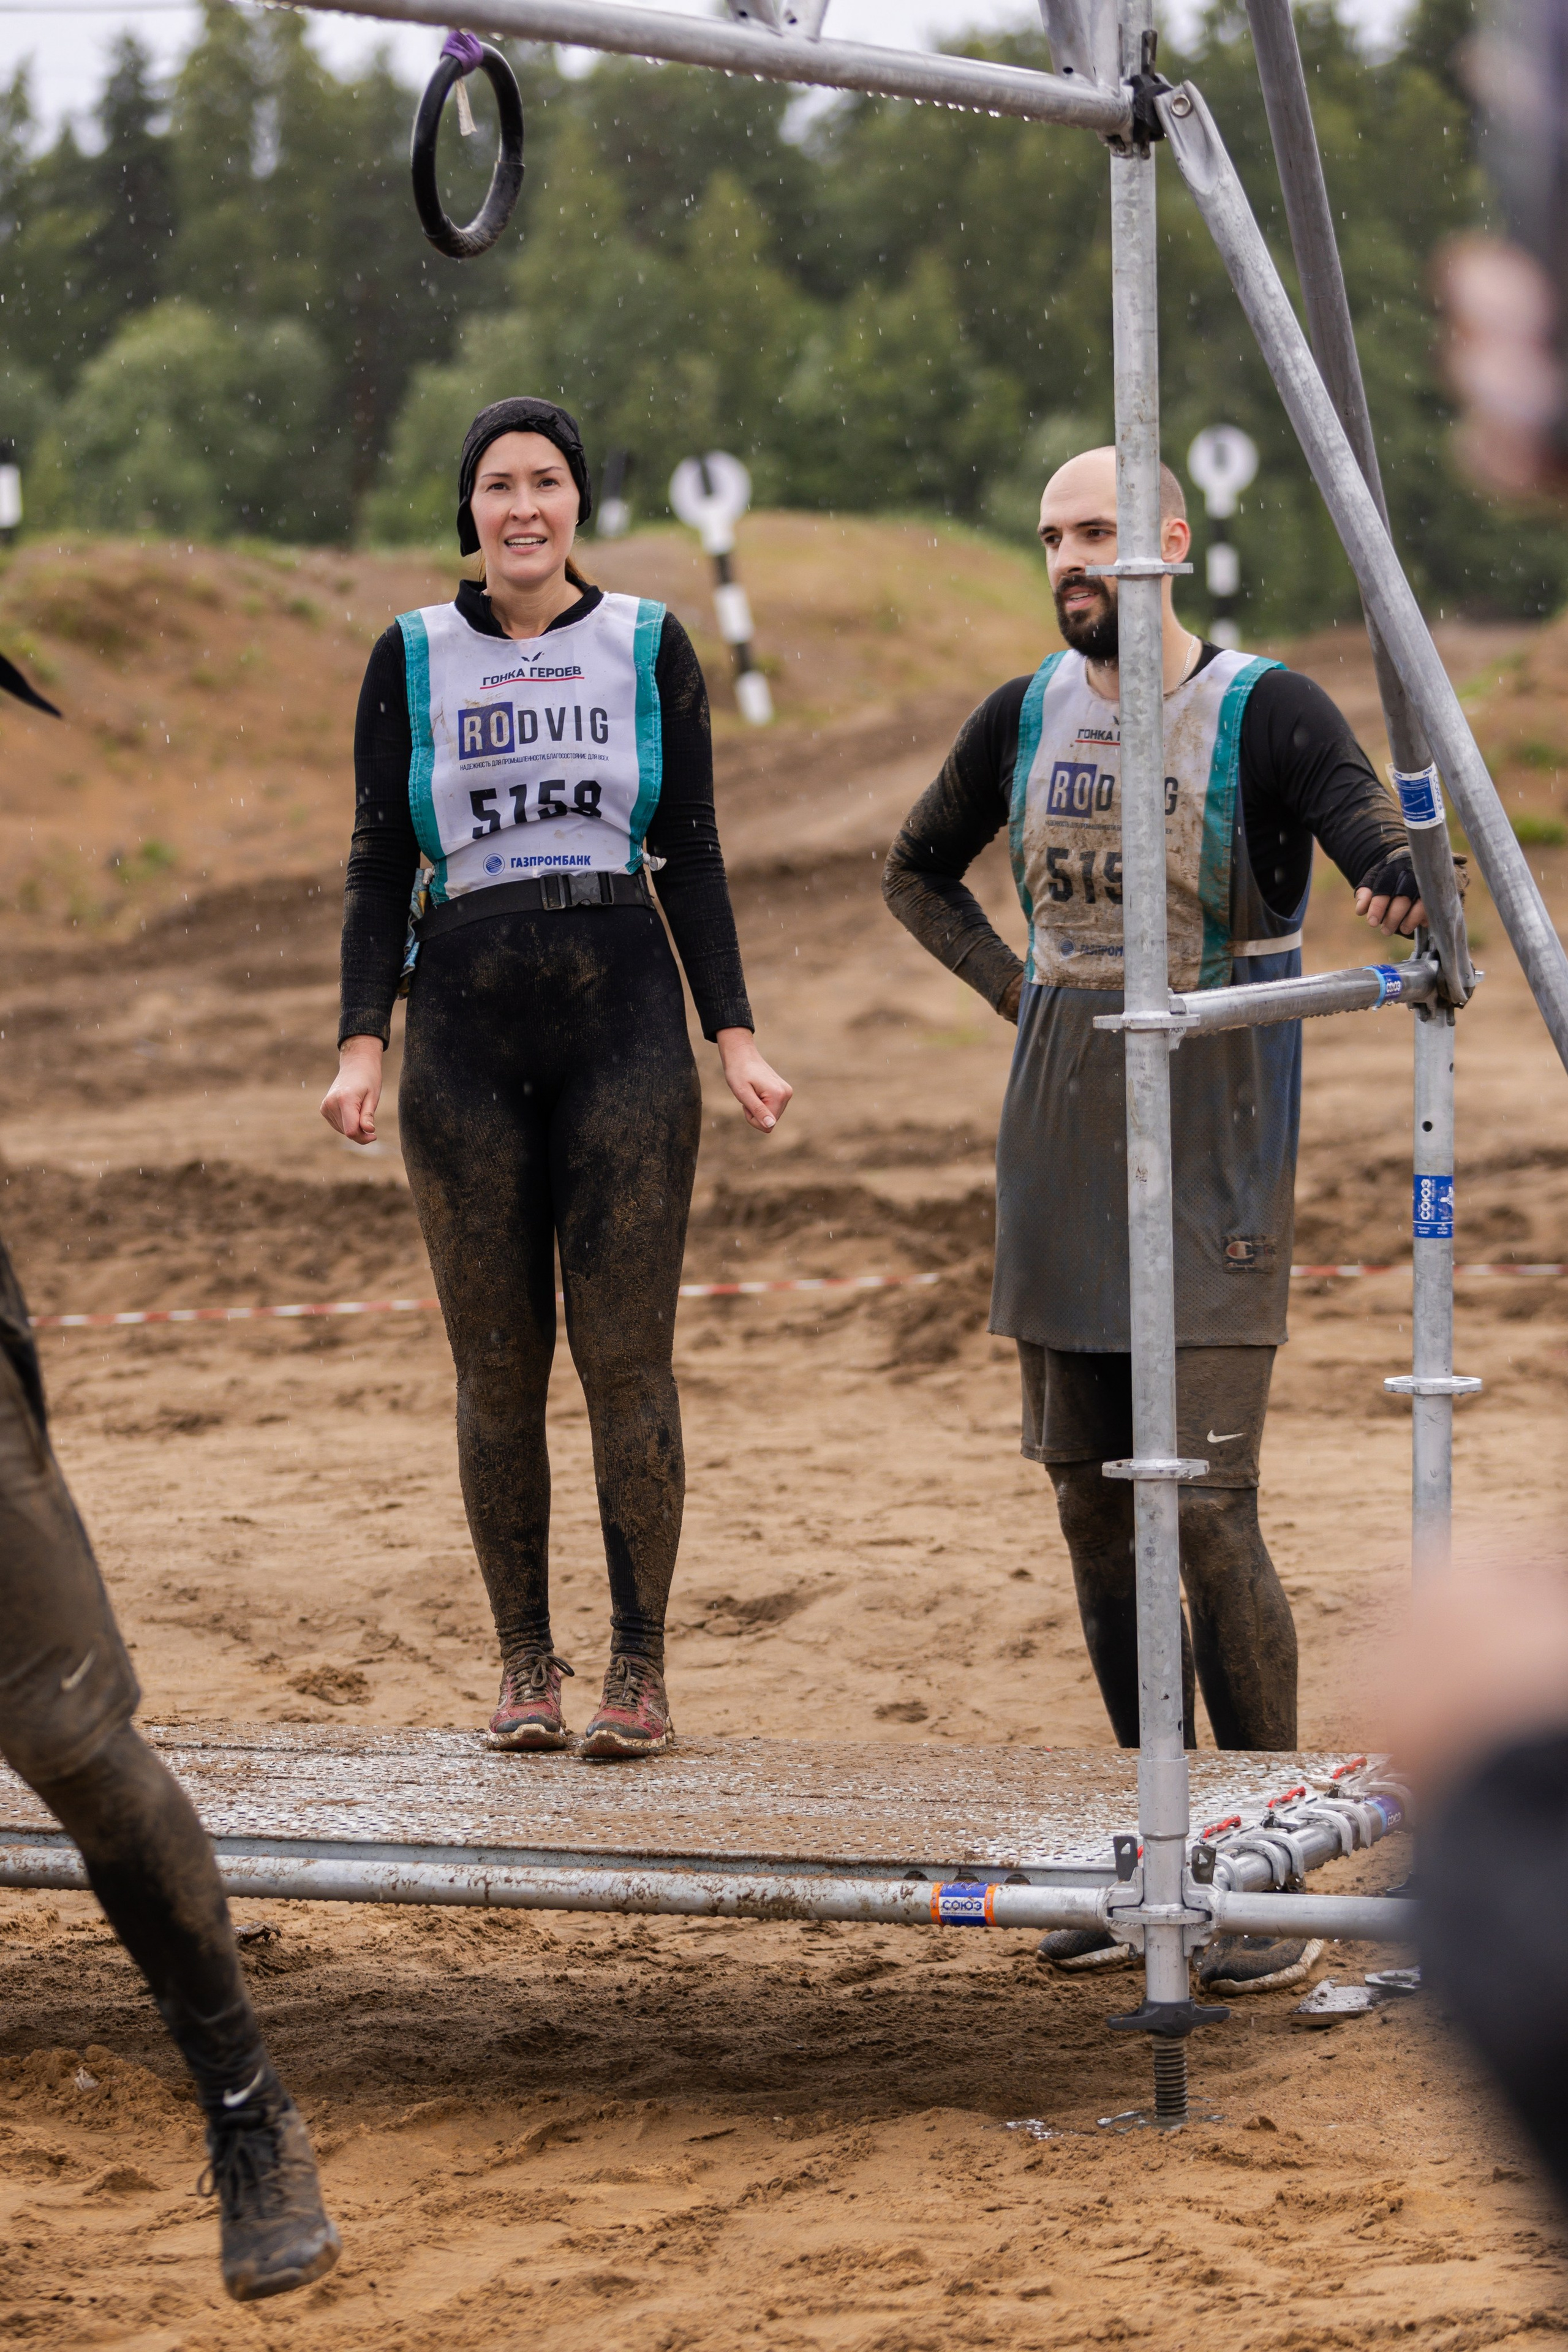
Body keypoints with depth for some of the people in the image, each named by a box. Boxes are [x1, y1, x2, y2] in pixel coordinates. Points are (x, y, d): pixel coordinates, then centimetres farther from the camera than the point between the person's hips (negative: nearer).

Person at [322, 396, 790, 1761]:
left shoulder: (649, 646, 7)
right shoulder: (412, 659, 6)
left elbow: (690, 856, 8)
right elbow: (379, 866, 6)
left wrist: (736, 1038, 0)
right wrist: (361, 1046, -5)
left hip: (625, 1023, -1)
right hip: (467, 1032, 1)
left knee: (627, 1356, -5)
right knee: (498, 1367, 2)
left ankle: (642, 1671, 1)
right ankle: (525, 1663, 11)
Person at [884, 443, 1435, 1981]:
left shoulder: (1264, 715, -9)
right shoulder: (1023, 722, 7)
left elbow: (1375, 840, -24)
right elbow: (917, 872, 23)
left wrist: (1402, 892, -48)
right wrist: (1017, 988, 8)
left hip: (1210, 1159, -6)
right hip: (1061, 1152, 6)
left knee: (1209, 1511, -11)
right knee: (1092, 1505, 8)